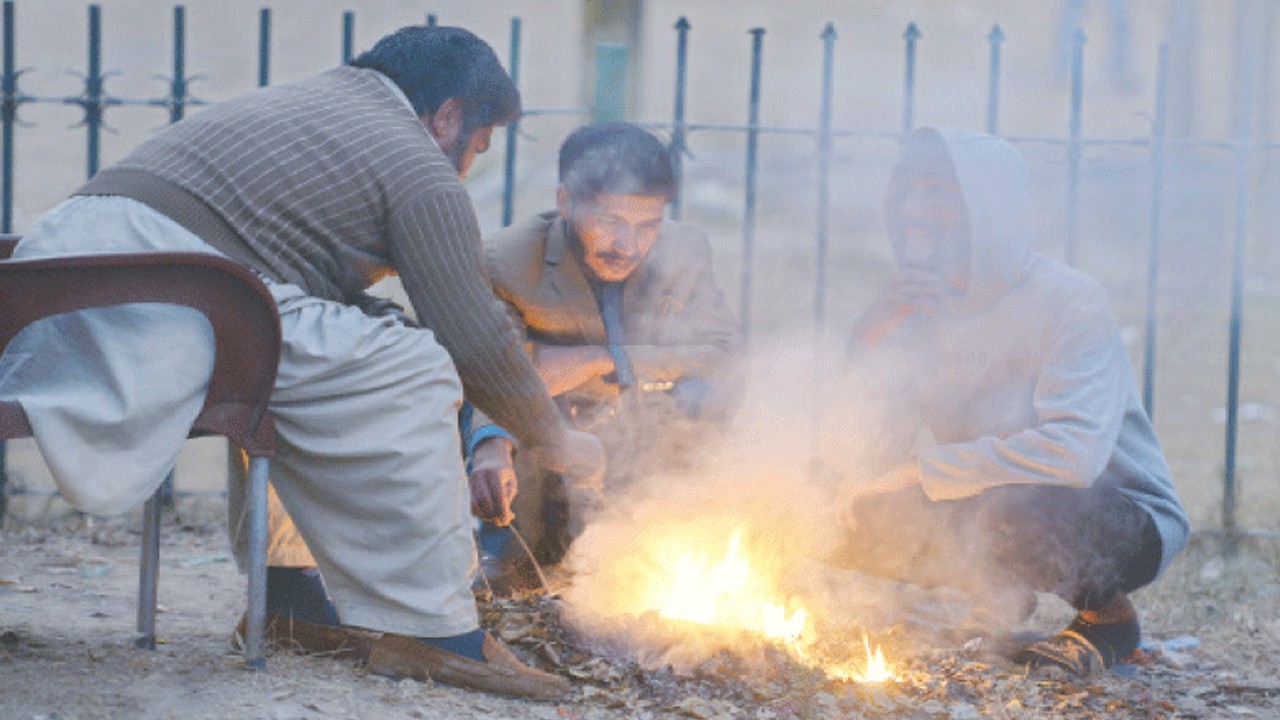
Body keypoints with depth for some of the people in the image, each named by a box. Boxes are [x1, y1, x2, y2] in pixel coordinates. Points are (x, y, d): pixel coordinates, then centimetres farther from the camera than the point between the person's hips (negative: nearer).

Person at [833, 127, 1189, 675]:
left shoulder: (1069, 301, -21)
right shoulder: (919, 305, 0)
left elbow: (1074, 453, -35)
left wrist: (916, 472, -34)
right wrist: (869, 342, -20)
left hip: (1127, 515, -6)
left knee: (1010, 512, -38)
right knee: (848, 521, -10)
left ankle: (1109, 613, -7)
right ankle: (1000, 594, 12)